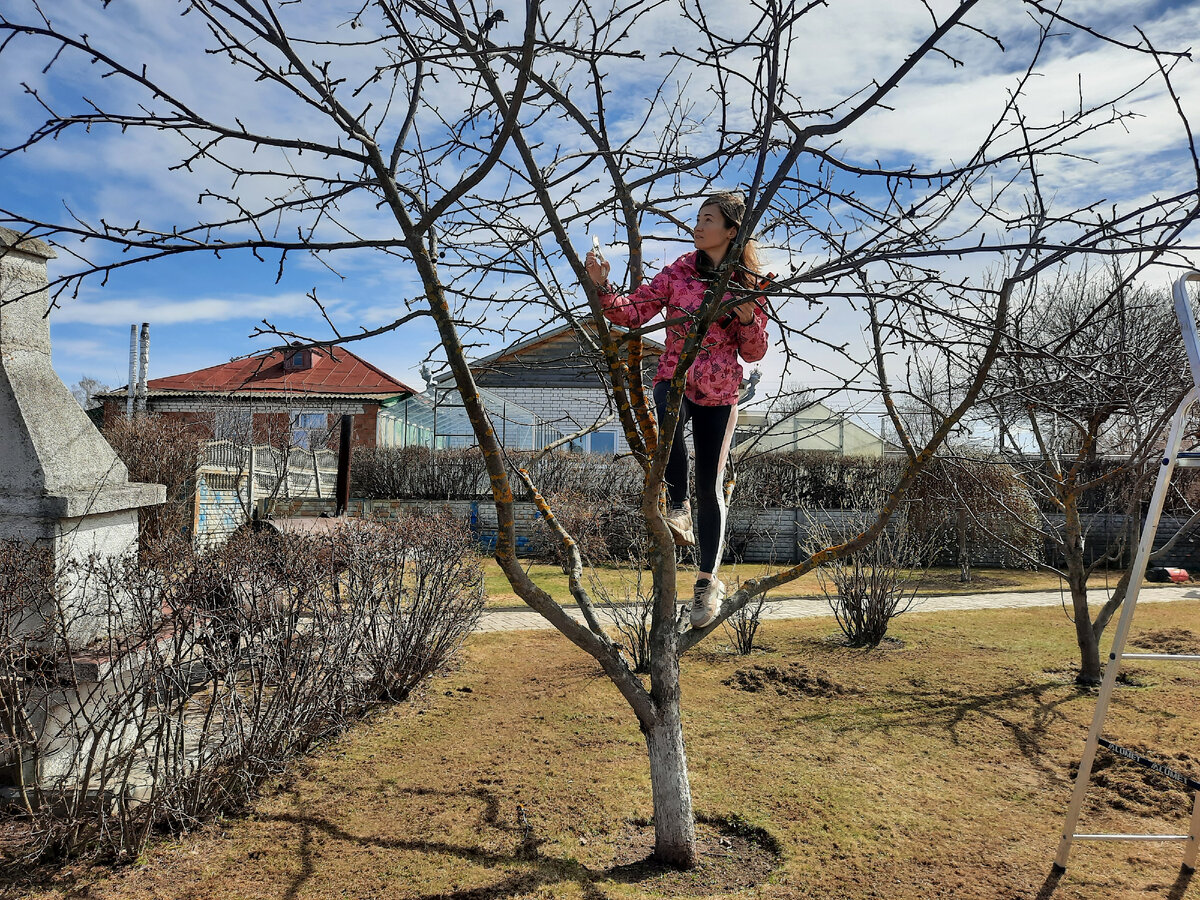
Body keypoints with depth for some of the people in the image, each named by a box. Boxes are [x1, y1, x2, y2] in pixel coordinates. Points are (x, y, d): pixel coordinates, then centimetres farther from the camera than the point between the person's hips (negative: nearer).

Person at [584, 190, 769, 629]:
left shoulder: (749, 284, 1)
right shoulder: (679, 272, -1)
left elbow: (754, 353, 3)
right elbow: (631, 313, -5)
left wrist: (747, 318, -15)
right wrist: (602, 287, -21)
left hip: (720, 395, 1)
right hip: (674, 380, 0)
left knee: (710, 487, 3)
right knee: (668, 420, -38)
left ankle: (708, 581, 18)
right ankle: (676, 506, -14)